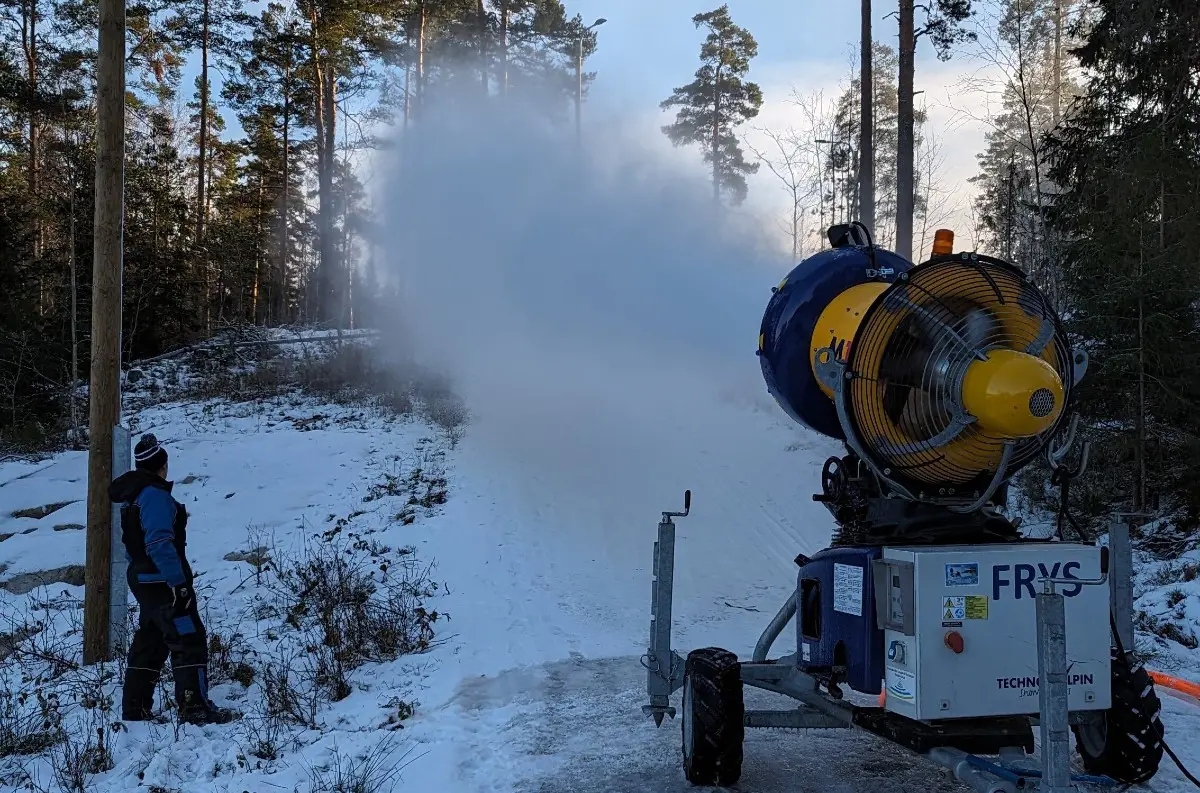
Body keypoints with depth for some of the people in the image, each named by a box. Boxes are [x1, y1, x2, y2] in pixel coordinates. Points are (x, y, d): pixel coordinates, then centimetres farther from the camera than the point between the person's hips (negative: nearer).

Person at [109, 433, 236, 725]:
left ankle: (135, 709, 21)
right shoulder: (155, 495, -17)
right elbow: (159, 543, -24)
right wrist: (179, 583, -25)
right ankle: (195, 708, -8)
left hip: (142, 579, 10)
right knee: (190, 640, -6)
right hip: (163, 581, -10)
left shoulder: (132, 495, 13)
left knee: (149, 644, 17)